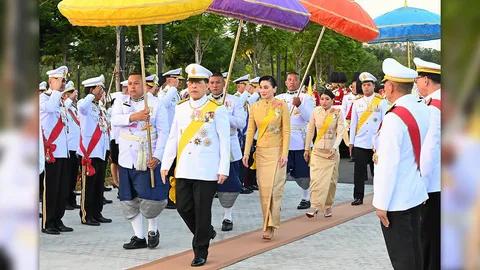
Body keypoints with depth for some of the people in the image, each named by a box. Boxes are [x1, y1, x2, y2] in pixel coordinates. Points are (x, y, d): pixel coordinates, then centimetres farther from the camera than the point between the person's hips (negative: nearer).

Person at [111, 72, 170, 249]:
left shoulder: (156, 104, 0)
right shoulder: (121, 103, 9)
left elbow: (163, 133, -5)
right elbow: (114, 120, -11)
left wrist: (157, 156, -16)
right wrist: (134, 116, -28)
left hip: (148, 159, -3)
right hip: (127, 159, 3)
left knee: (150, 197, -7)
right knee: (130, 200, 6)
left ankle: (153, 230, 19)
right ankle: (139, 237, 16)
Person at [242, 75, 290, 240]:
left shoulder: (282, 106, -4)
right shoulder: (255, 107, 5)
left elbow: (286, 132, -6)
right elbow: (250, 131, 5)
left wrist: (285, 153, -12)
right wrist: (246, 152, -1)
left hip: (276, 151, -4)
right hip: (261, 151, 4)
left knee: (273, 187, -9)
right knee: (263, 188, 4)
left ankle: (270, 225, -4)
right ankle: (268, 223, 14)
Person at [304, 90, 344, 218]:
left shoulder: (338, 113, -6)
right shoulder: (316, 112, -1)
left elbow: (340, 132, -10)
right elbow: (310, 131, 7)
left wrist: (334, 147, -25)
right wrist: (307, 149, 10)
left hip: (331, 151, -1)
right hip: (317, 150, 1)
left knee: (330, 180, 4)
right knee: (315, 178, -11)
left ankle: (328, 206, 19)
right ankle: (314, 206, -11)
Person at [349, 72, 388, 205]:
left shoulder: (382, 102, 0)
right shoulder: (357, 102, 7)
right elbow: (353, 123, 8)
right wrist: (351, 142, 5)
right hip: (360, 143, 2)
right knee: (359, 171, -1)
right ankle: (358, 197, 5)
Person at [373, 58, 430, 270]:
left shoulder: (394, 118, -21)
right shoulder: (424, 111, 3)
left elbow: (389, 164, -21)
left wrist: (381, 203, -15)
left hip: (396, 199, -8)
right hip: (417, 193, 8)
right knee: (414, 249, 17)